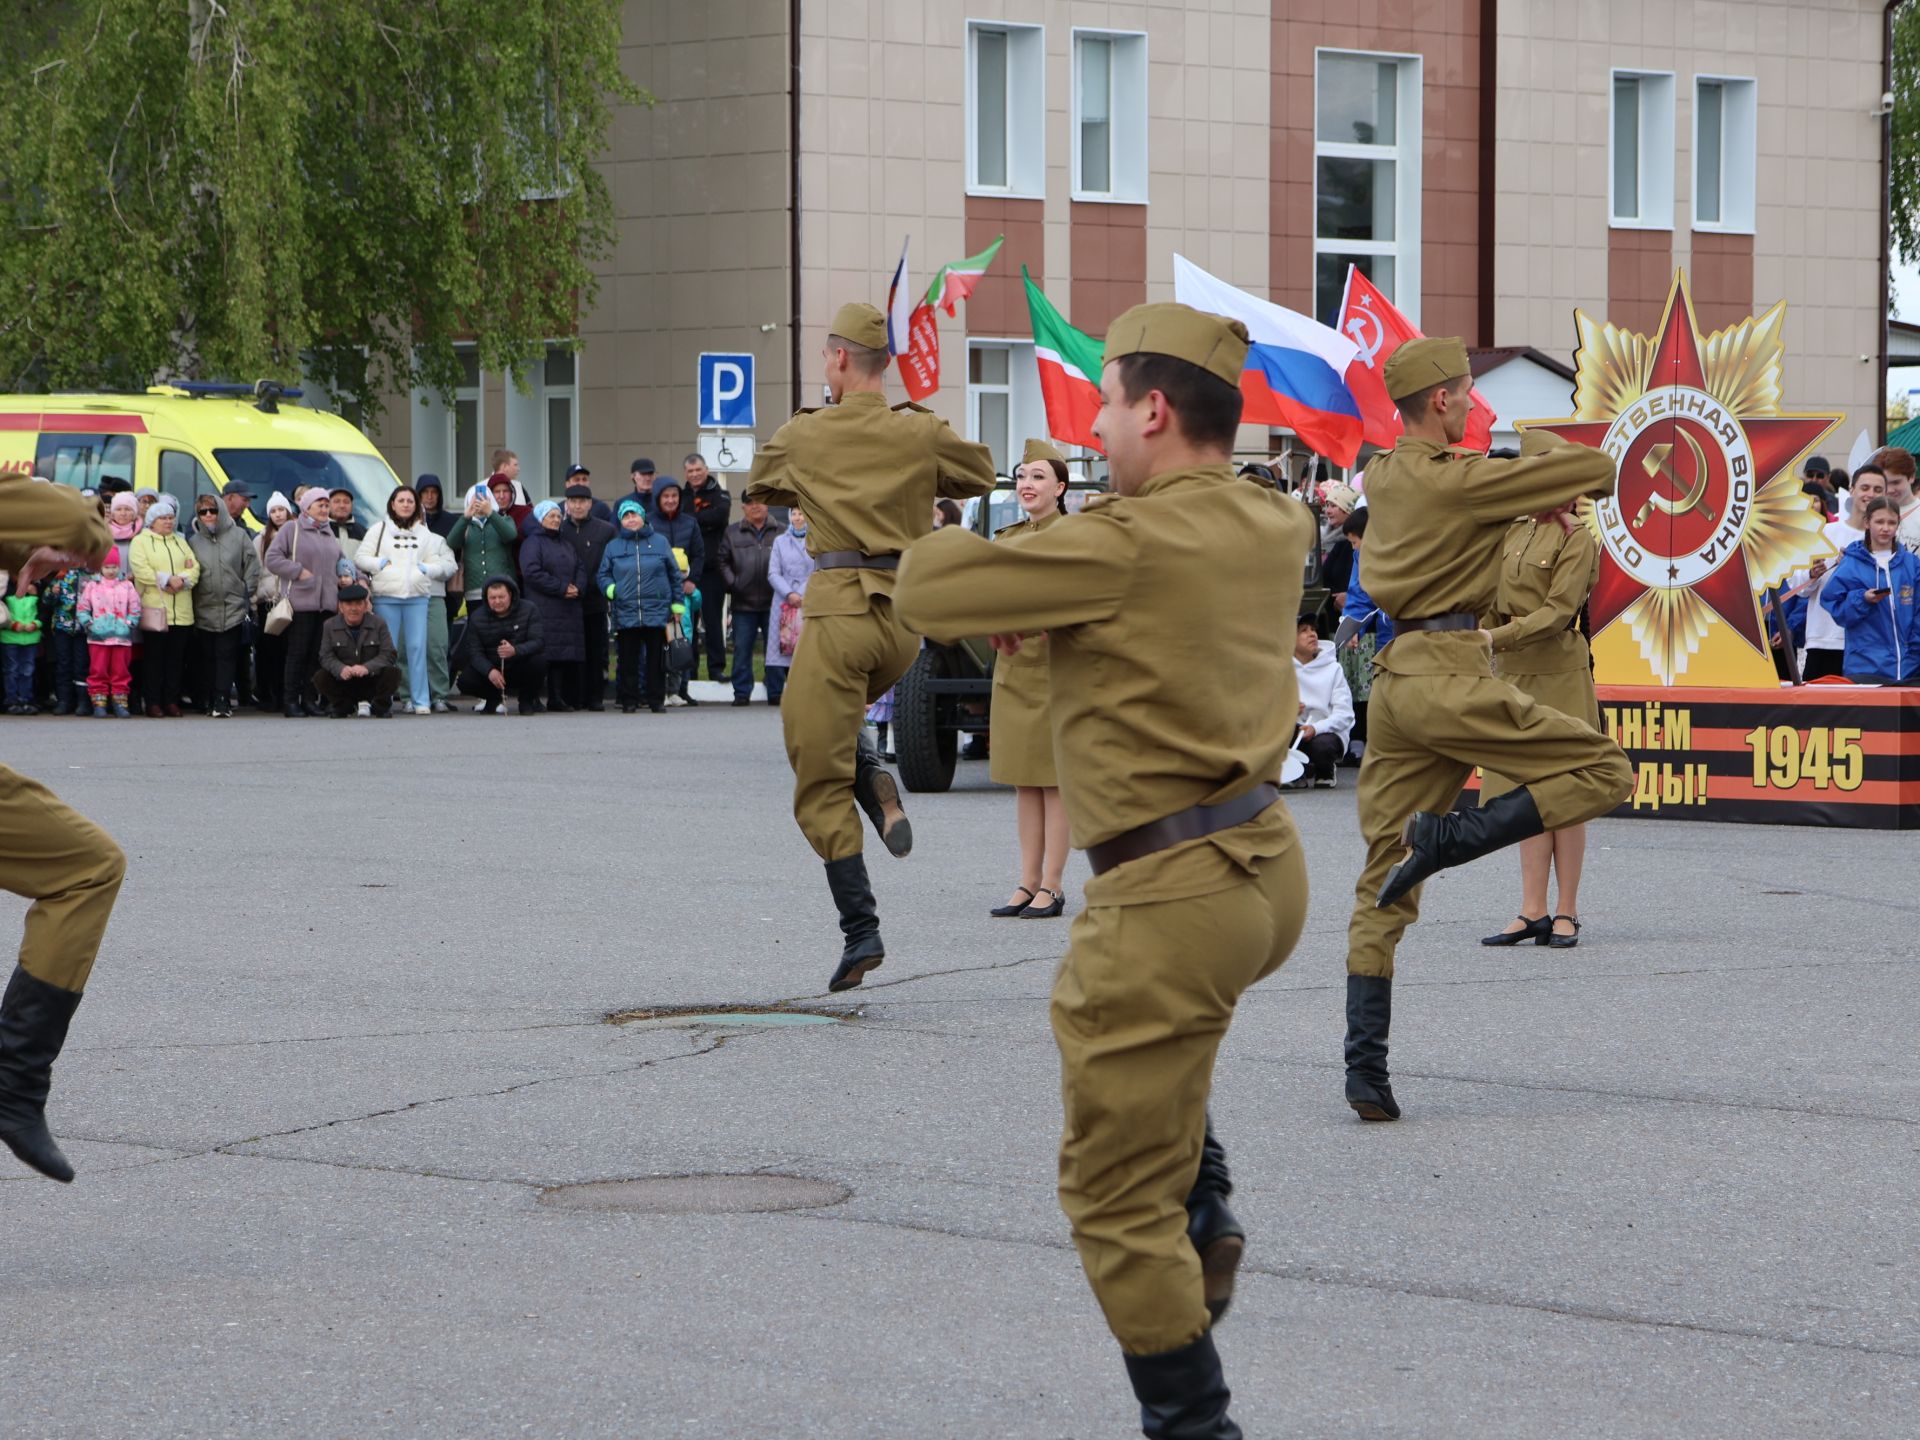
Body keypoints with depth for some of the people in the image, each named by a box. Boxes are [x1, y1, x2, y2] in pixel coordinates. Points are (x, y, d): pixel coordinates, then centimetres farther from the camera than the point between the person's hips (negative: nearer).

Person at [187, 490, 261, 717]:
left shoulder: (238, 536, 4)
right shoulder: (193, 541, 9)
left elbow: (252, 566, 6)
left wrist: (246, 593, 3)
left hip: (233, 609, -2)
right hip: (204, 611, 2)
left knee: (227, 656, -7)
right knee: (206, 657, 5)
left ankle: (222, 701, -10)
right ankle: (206, 701, 12)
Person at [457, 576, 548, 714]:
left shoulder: (529, 611, -8)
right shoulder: (477, 617, -3)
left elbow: (539, 642, -19)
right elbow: (475, 652, -10)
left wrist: (515, 650, -40)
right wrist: (489, 671, -31)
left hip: (521, 669, -1)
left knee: (539, 661, -33)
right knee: (466, 680, -26)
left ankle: (528, 700, -3)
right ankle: (493, 699, 10)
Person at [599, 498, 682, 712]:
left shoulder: (659, 542, 7)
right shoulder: (613, 546, 9)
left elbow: (674, 574, 11)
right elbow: (602, 574, 14)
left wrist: (677, 603, 8)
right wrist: (609, 588, -7)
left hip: (656, 612, -1)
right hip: (625, 612, 1)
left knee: (656, 659, 2)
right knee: (628, 660, 2)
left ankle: (657, 700, 10)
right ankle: (629, 701, 9)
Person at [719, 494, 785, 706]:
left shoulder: (779, 533, 7)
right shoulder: (731, 534, 9)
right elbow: (723, 561, 7)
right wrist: (732, 583, -5)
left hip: (772, 602, 0)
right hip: (744, 603, 0)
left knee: (775, 648, 4)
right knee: (742, 650, 2)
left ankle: (775, 692, 10)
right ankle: (741, 693, 7)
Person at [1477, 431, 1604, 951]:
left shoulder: (1575, 537, -7)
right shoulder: (1508, 532, 13)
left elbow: (1558, 611, -15)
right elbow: (1490, 602, 18)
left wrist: (1497, 637, -22)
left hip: (1559, 673, -6)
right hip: (1512, 672, 6)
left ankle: (1566, 913, 3)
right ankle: (1533, 912, 5)